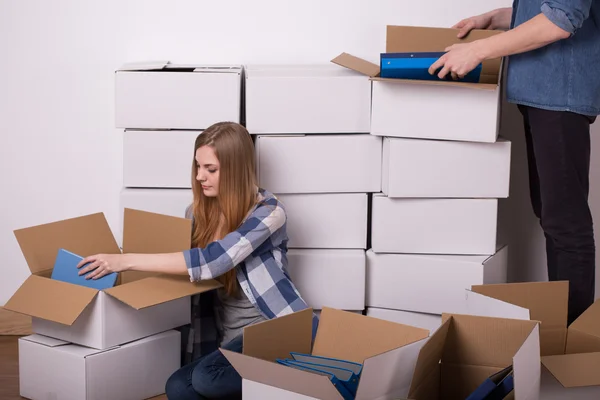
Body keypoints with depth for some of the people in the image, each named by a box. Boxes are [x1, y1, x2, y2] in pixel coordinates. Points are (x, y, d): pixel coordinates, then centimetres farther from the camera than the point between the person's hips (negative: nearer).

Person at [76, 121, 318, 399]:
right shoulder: (199, 211, 7)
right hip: (226, 338, 6)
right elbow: (183, 265, 19)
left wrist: (126, 261, -28)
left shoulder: (268, 211, -14)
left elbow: (210, 261, -28)